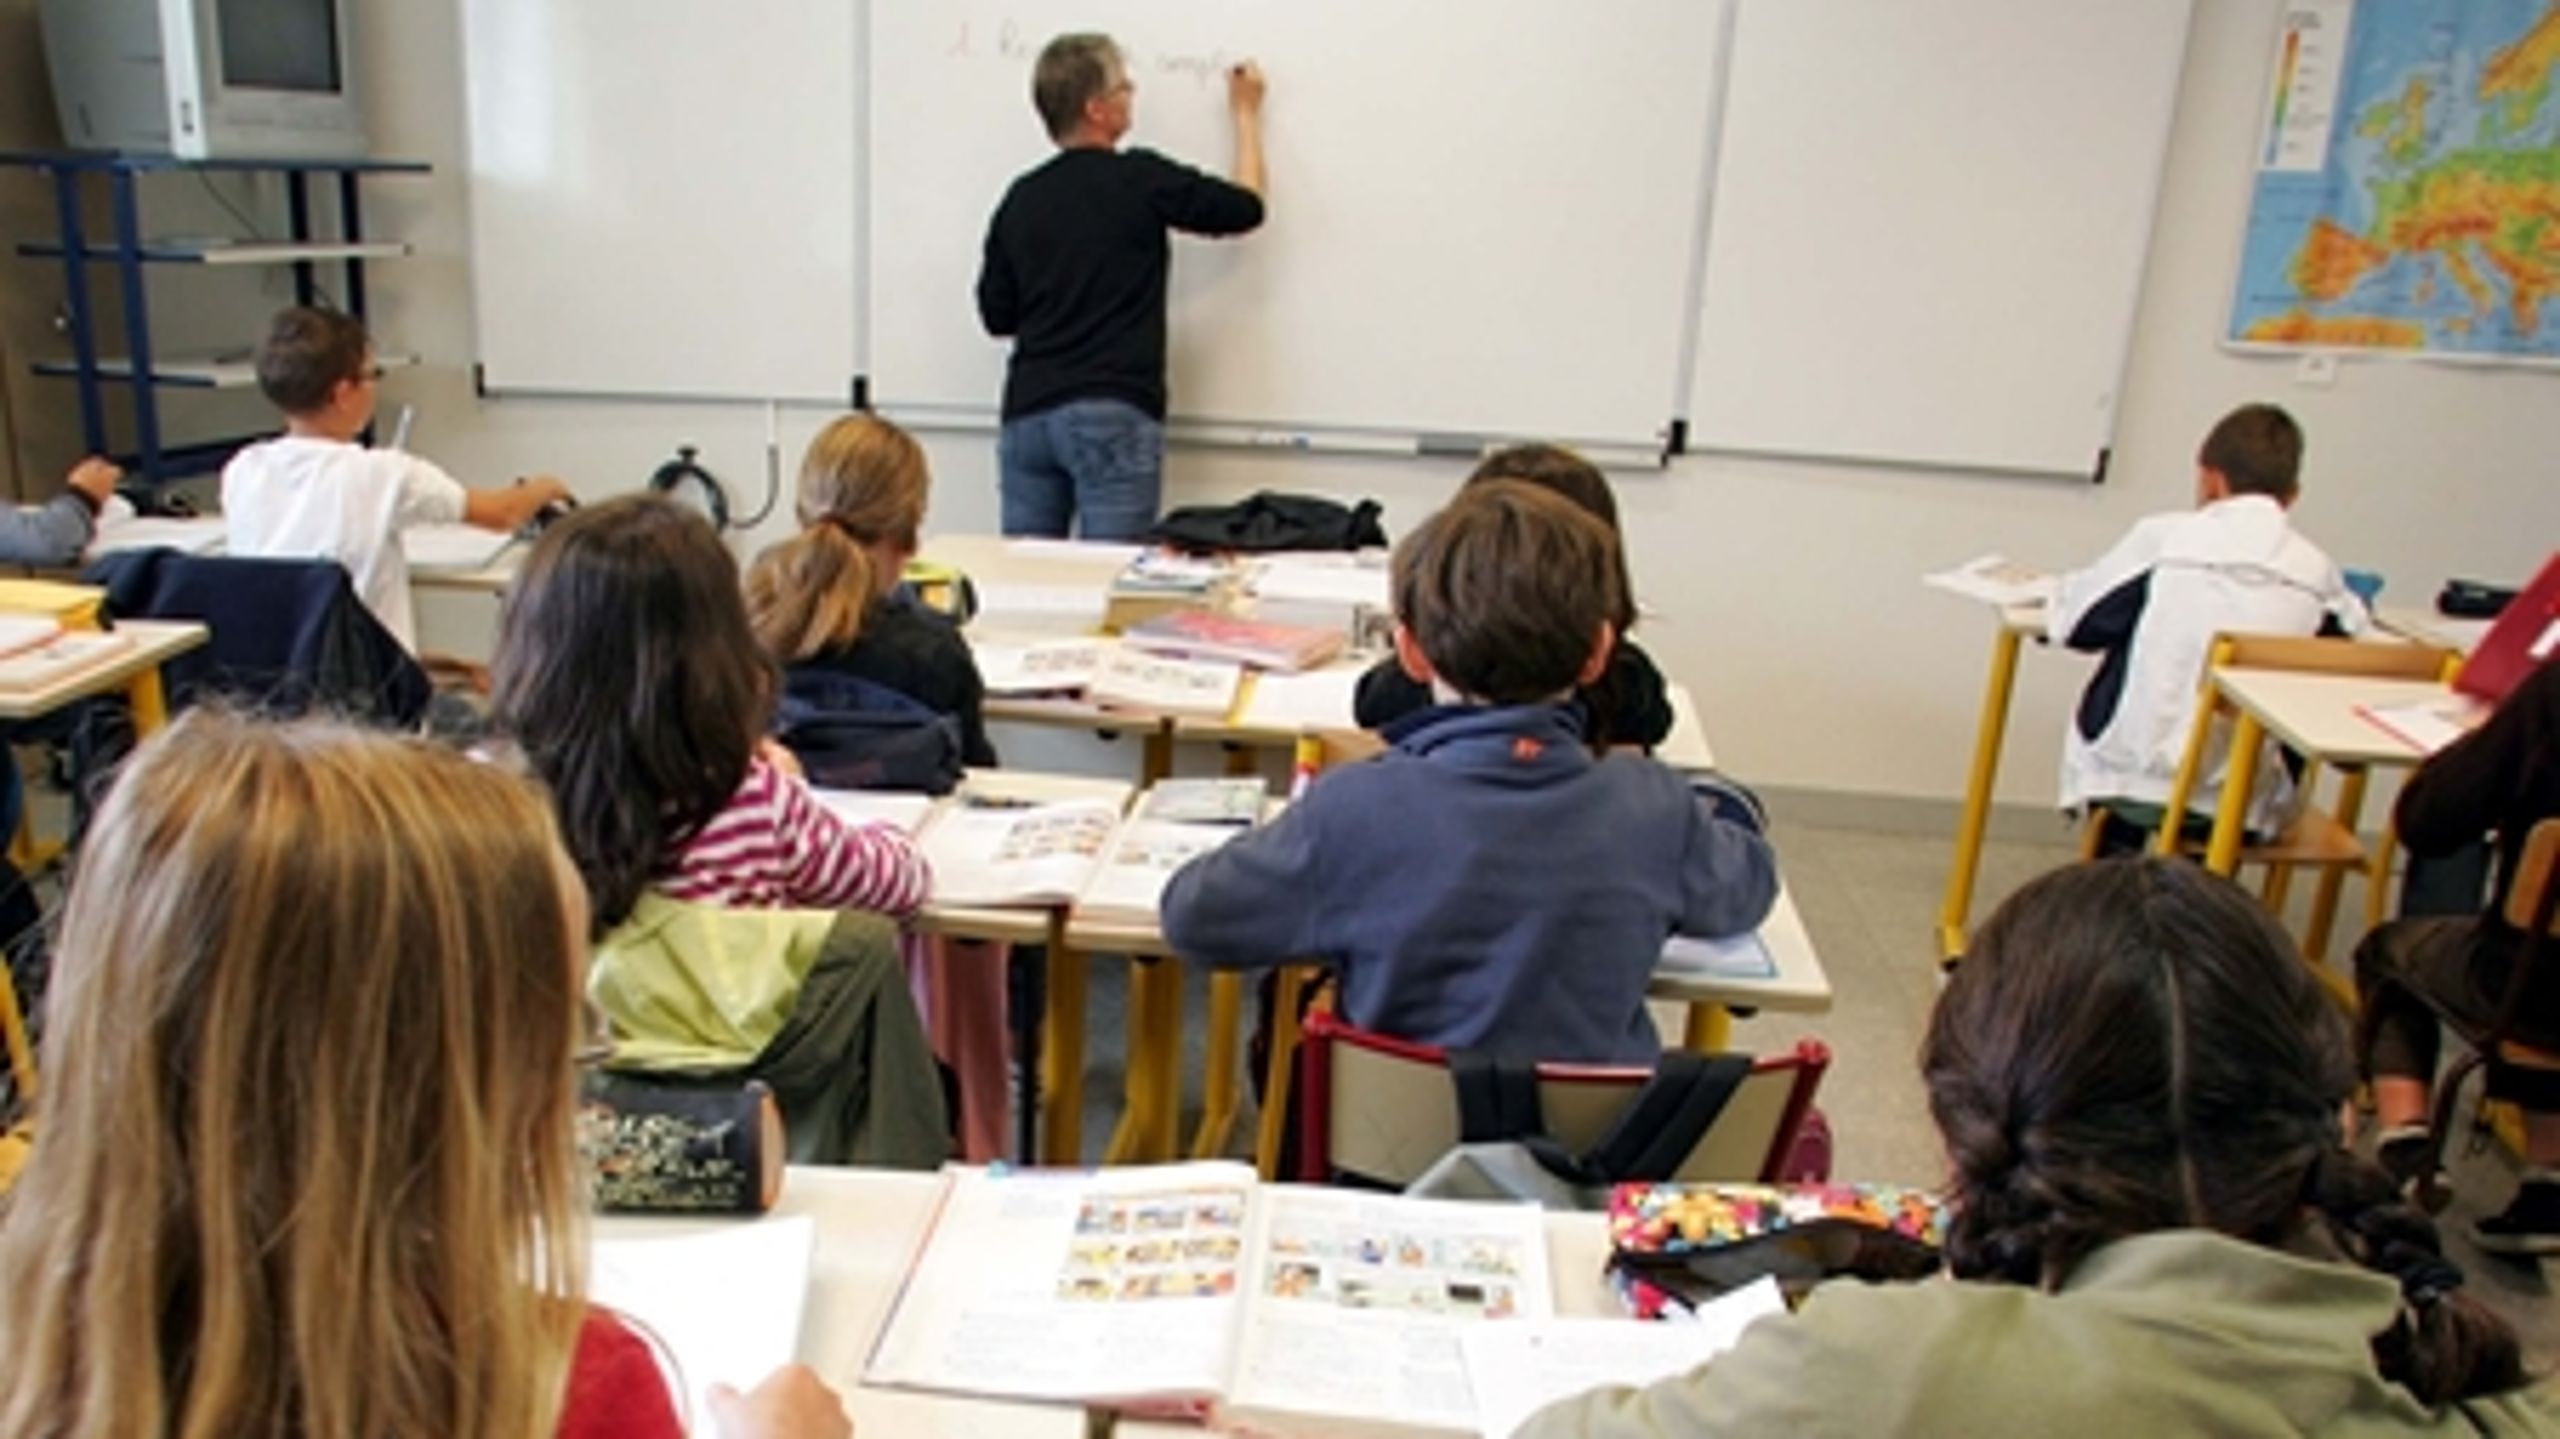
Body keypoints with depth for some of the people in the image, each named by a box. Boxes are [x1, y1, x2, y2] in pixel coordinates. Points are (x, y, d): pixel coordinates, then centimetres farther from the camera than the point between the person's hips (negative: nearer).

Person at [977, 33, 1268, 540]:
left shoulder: (1021, 199, 11)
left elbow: (997, 315, 16)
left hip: (1028, 412, 6)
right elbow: (1245, 207, 8)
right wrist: (1246, 115, 22)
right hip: (1112, 415, -6)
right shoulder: (1140, 179, -4)